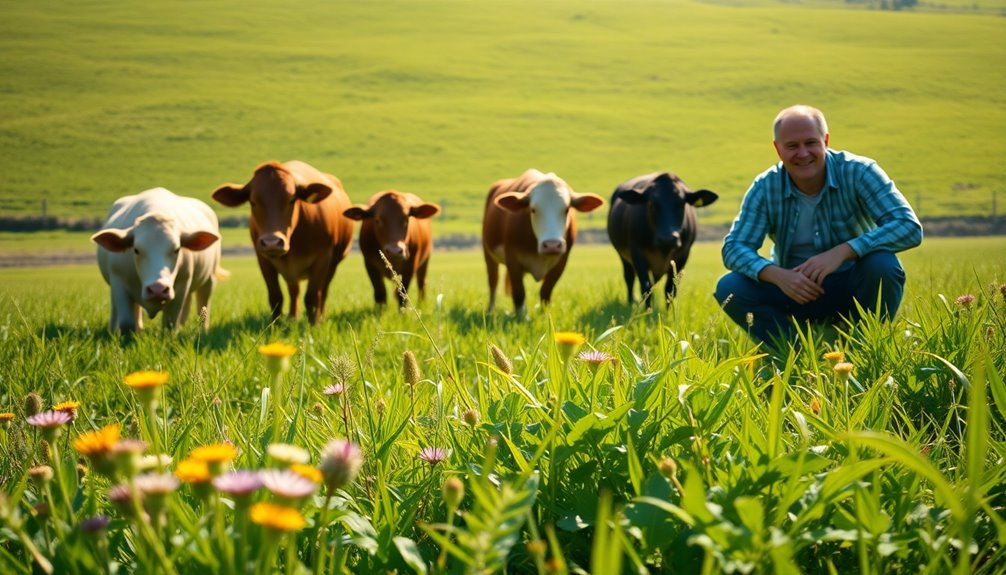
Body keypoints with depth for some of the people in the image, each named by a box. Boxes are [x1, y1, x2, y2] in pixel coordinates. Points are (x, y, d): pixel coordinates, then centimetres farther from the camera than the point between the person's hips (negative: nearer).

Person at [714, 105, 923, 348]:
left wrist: (842, 252, -38)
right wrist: (777, 275, -34)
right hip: (794, 289, 2)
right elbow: (733, 247, -13)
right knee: (729, 288, -21)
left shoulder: (858, 172, -16)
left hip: (853, 289, -2)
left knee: (882, 264, -33)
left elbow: (909, 227, -26)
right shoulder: (765, 188, -10)